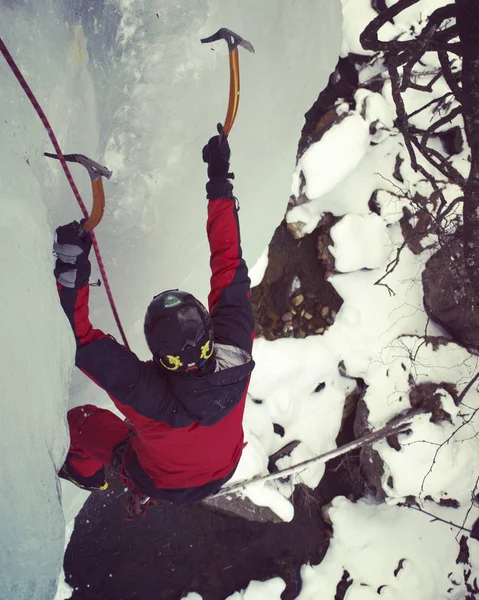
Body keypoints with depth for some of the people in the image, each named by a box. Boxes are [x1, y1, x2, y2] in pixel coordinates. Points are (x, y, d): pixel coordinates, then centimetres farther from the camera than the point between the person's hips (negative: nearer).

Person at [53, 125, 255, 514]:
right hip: (223, 471, 4)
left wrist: (71, 269, -45)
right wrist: (221, 183, -25)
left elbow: (81, 339, -38)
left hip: (162, 484, -3)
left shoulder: (145, 392, -47)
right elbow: (231, 267, -30)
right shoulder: (235, 359, -38)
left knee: (79, 419, 14)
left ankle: (87, 473, 48)